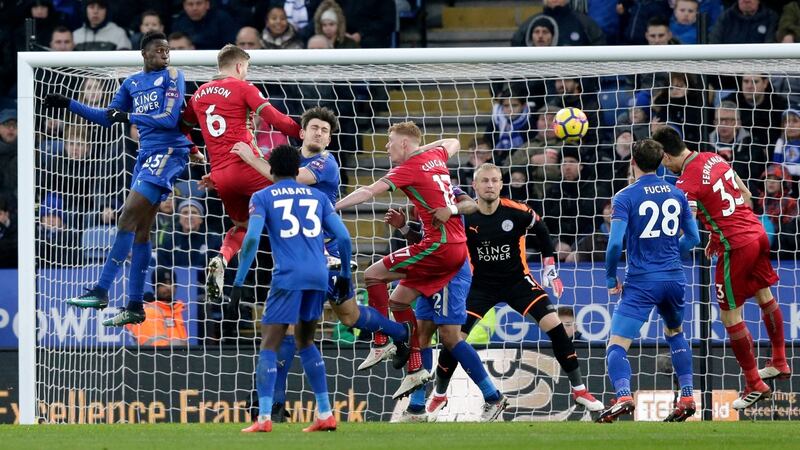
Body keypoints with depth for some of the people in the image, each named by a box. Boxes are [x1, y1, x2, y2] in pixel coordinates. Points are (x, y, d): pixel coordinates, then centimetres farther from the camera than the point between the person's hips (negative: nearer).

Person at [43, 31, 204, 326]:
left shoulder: (172, 76, -3)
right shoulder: (132, 83, 16)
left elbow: (170, 118, -13)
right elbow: (108, 117, 24)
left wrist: (128, 116, -14)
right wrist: (68, 104, 18)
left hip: (168, 152, -7)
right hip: (146, 154, 7)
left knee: (129, 217, -16)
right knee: (140, 229, 6)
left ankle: (101, 291, -18)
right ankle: (135, 307, 9)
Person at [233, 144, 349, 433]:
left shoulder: (262, 198, 8)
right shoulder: (318, 197, 18)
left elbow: (252, 238, -7)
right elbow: (343, 238, 10)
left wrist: (239, 281, -6)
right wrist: (345, 276, 22)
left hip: (288, 277, -4)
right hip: (319, 276, 4)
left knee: (269, 346, -2)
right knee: (305, 342, 21)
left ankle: (264, 417, -15)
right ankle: (325, 415, 16)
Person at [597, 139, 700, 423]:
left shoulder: (626, 197, -8)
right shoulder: (676, 194, 8)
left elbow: (616, 242, -16)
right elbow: (693, 238, 13)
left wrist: (610, 278, -3)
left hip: (641, 282, -5)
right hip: (674, 277, 5)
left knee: (616, 346, -7)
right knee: (675, 334, 30)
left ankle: (623, 397, -32)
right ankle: (687, 398, 22)